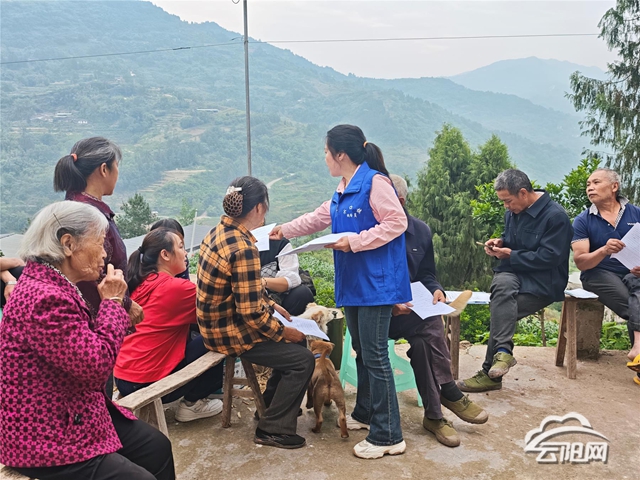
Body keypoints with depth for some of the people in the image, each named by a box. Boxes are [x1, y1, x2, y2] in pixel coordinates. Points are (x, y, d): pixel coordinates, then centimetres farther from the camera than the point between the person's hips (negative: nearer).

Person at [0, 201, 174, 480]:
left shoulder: (54, 286, 8)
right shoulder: (44, 298, -27)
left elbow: (89, 347, 14)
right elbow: (97, 365, -26)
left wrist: (111, 303, 1)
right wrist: (112, 302, -16)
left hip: (71, 416, 11)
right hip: (45, 438, -10)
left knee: (158, 447, 11)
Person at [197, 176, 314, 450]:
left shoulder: (220, 232, 2)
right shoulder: (243, 248, -27)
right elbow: (251, 313, -25)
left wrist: (270, 305, 14)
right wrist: (284, 332, -11)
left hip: (217, 322, 9)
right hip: (231, 333, -9)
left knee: (295, 343, 19)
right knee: (303, 360, -4)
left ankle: (271, 404, 33)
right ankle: (273, 430, 9)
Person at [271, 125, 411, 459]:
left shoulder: (374, 182, -14)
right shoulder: (343, 190, 14)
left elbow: (397, 222, -19)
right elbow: (320, 217, 27)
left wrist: (356, 241, -20)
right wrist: (285, 230, 35)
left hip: (376, 283, -9)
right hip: (353, 282, 9)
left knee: (375, 356, -5)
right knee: (361, 352, 19)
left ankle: (387, 436, 6)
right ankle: (364, 413, 36)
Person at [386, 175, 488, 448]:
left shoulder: (420, 231, 8)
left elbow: (426, 274, 14)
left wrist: (435, 289, -9)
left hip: (414, 307, 4)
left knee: (422, 339, -29)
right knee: (427, 327, -30)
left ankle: (434, 414, -16)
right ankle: (449, 393, -14)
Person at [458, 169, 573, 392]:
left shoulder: (555, 216, -13)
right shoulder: (512, 212, 9)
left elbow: (549, 258, -17)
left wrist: (510, 255, -14)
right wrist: (500, 243, 2)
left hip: (544, 282, -5)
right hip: (514, 274, 5)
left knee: (501, 309, -29)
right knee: (503, 285, -32)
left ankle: (490, 372, -21)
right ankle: (503, 351, -37)